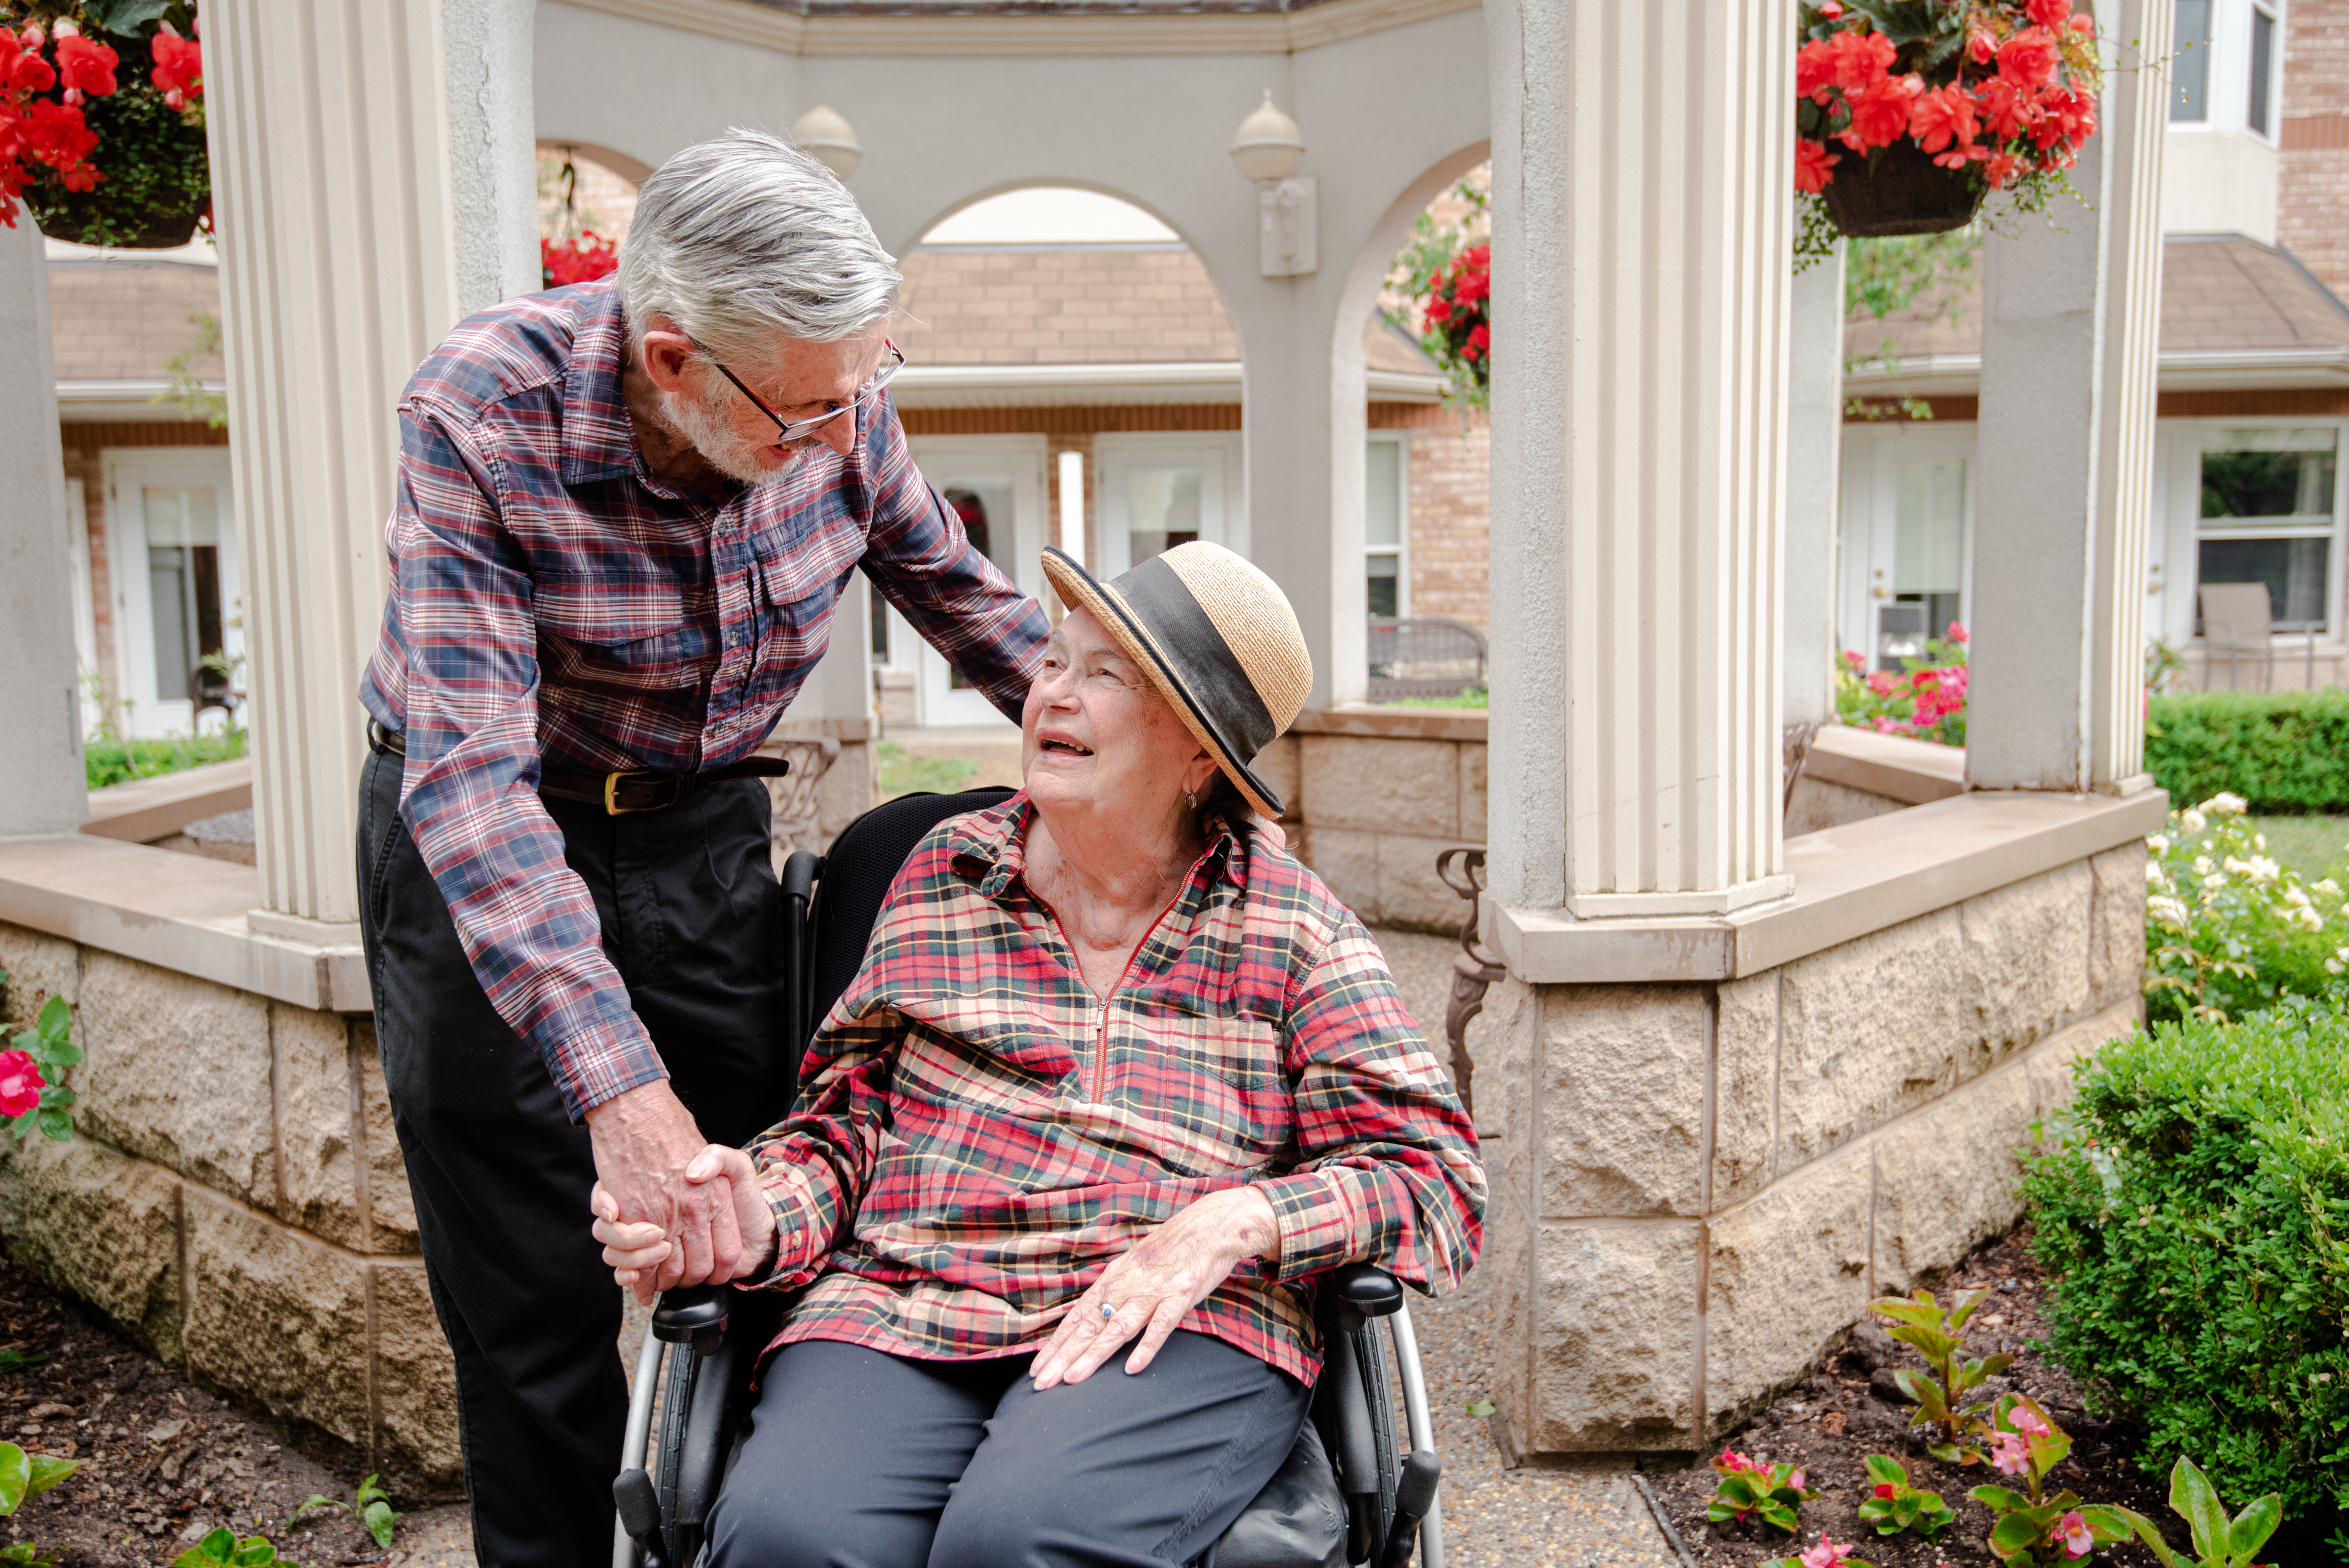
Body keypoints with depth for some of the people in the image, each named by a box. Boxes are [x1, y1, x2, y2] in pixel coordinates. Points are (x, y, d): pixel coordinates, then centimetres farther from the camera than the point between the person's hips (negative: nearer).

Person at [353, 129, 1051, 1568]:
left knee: (751, 1255, 6)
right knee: (538, 1314, 2)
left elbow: (953, 585, 6)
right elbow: (468, 770, -32)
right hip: (480, 856, -3)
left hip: (706, 838, 3)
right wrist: (621, 1087, -39)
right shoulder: (482, 411, -26)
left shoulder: (839, 398, -14)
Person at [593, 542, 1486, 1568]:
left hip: (1178, 1330, -1)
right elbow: (848, 1112, 17)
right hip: (901, 1303, 2)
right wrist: (765, 1220, -5)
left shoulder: (1292, 925, 9)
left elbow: (1432, 1174, 4)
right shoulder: (941, 876, 16)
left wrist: (1236, 1224, -13)